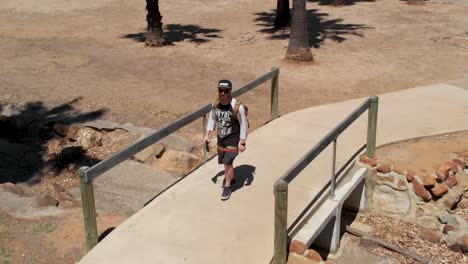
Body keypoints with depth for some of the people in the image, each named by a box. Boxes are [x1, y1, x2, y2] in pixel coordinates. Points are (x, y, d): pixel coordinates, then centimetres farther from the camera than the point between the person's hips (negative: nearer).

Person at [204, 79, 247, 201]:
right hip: (221, 137, 5)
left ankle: (227, 187, 8)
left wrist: (242, 142, -13)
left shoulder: (237, 107, -24)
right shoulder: (215, 104, -9)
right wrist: (207, 134, 4)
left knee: (228, 162, -10)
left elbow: (243, 125, -15)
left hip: (233, 138, -5)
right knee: (226, 162, 19)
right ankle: (231, 179, 45)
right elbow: (212, 118, 7)